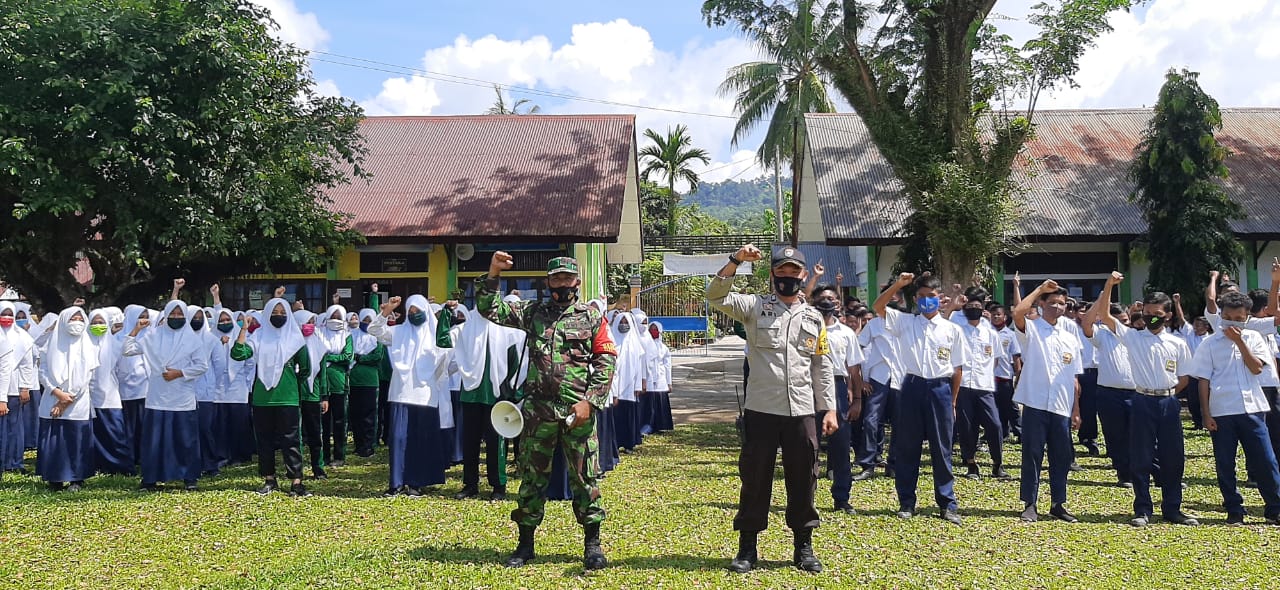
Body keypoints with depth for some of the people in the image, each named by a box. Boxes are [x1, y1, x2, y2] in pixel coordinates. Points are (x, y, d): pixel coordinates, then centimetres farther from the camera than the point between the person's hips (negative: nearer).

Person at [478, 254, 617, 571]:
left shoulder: (592, 317, 3)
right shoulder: (532, 312, 10)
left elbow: (606, 361, -1)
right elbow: (488, 309, 6)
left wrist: (589, 401, -9)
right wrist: (492, 274, -8)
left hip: (578, 411, -2)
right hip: (538, 410, 2)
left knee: (584, 477, 2)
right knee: (532, 476, 9)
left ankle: (592, 544, 12)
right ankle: (526, 543, 20)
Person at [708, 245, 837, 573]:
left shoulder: (814, 318, 11)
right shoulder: (755, 307, 3)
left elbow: (823, 367, 12)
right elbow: (716, 296, -12)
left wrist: (829, 409, 6)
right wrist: (736, 261, -23)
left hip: (802, 412, 2)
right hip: (761, 410, -2)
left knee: (803, 479, 8)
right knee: (755, 477, 5)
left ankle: (804, 547, 21)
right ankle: (747, 548, 15)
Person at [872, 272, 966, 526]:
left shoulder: (952, 330, 5)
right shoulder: (905, 322, 6)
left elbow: (958, 369, 8)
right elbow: (879, 307, -6)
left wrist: (952, 401, 7)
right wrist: (899, 284, -14)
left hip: (940, 390, 0)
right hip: (911, 387, 1)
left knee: (942, 449, 5)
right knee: (906, 448, 5)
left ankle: (948, 504, 14)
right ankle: (906, 502, 15)